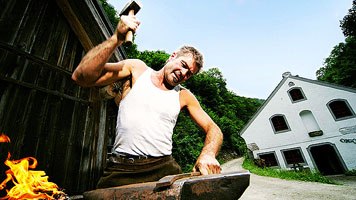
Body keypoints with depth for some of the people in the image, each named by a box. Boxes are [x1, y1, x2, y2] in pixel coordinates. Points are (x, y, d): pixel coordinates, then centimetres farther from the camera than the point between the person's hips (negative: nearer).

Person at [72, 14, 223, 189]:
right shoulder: (137, 68, 3)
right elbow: (81, 77, -6)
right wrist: (117, 39, -16)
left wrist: (207, 155, -16)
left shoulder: (184, 96, 5)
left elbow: (213, 129, 5)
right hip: (120, 168, -1)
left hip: (163, 168, 2)